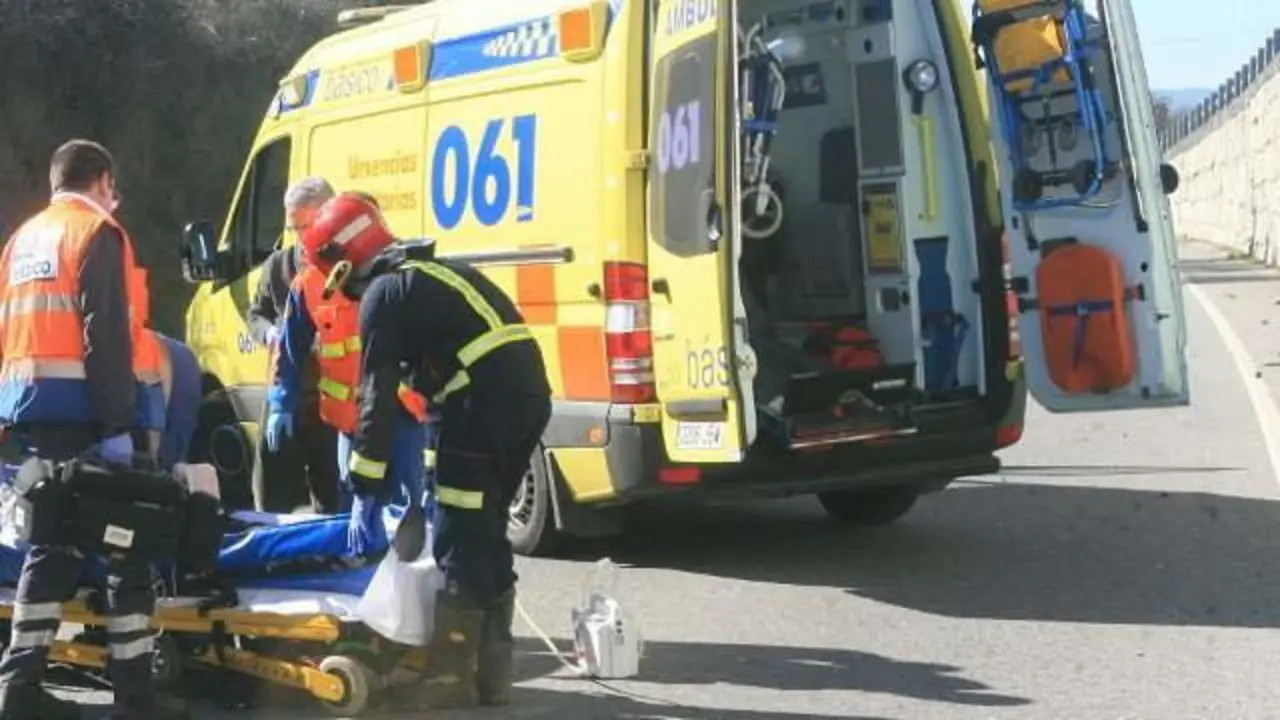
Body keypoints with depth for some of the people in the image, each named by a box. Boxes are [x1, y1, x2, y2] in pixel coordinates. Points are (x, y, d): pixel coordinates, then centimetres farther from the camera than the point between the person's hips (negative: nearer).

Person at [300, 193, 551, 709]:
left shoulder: (383, 292, -1)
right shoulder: (434, 274, 27)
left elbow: (378, 394, -7)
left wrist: (367, 487, -6)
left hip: (486, 404, -9)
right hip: (529, 395, 9)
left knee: (458, 541, -4)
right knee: (486, 534, 16)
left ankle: (453, 675, -2)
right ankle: (490, 671, 20)